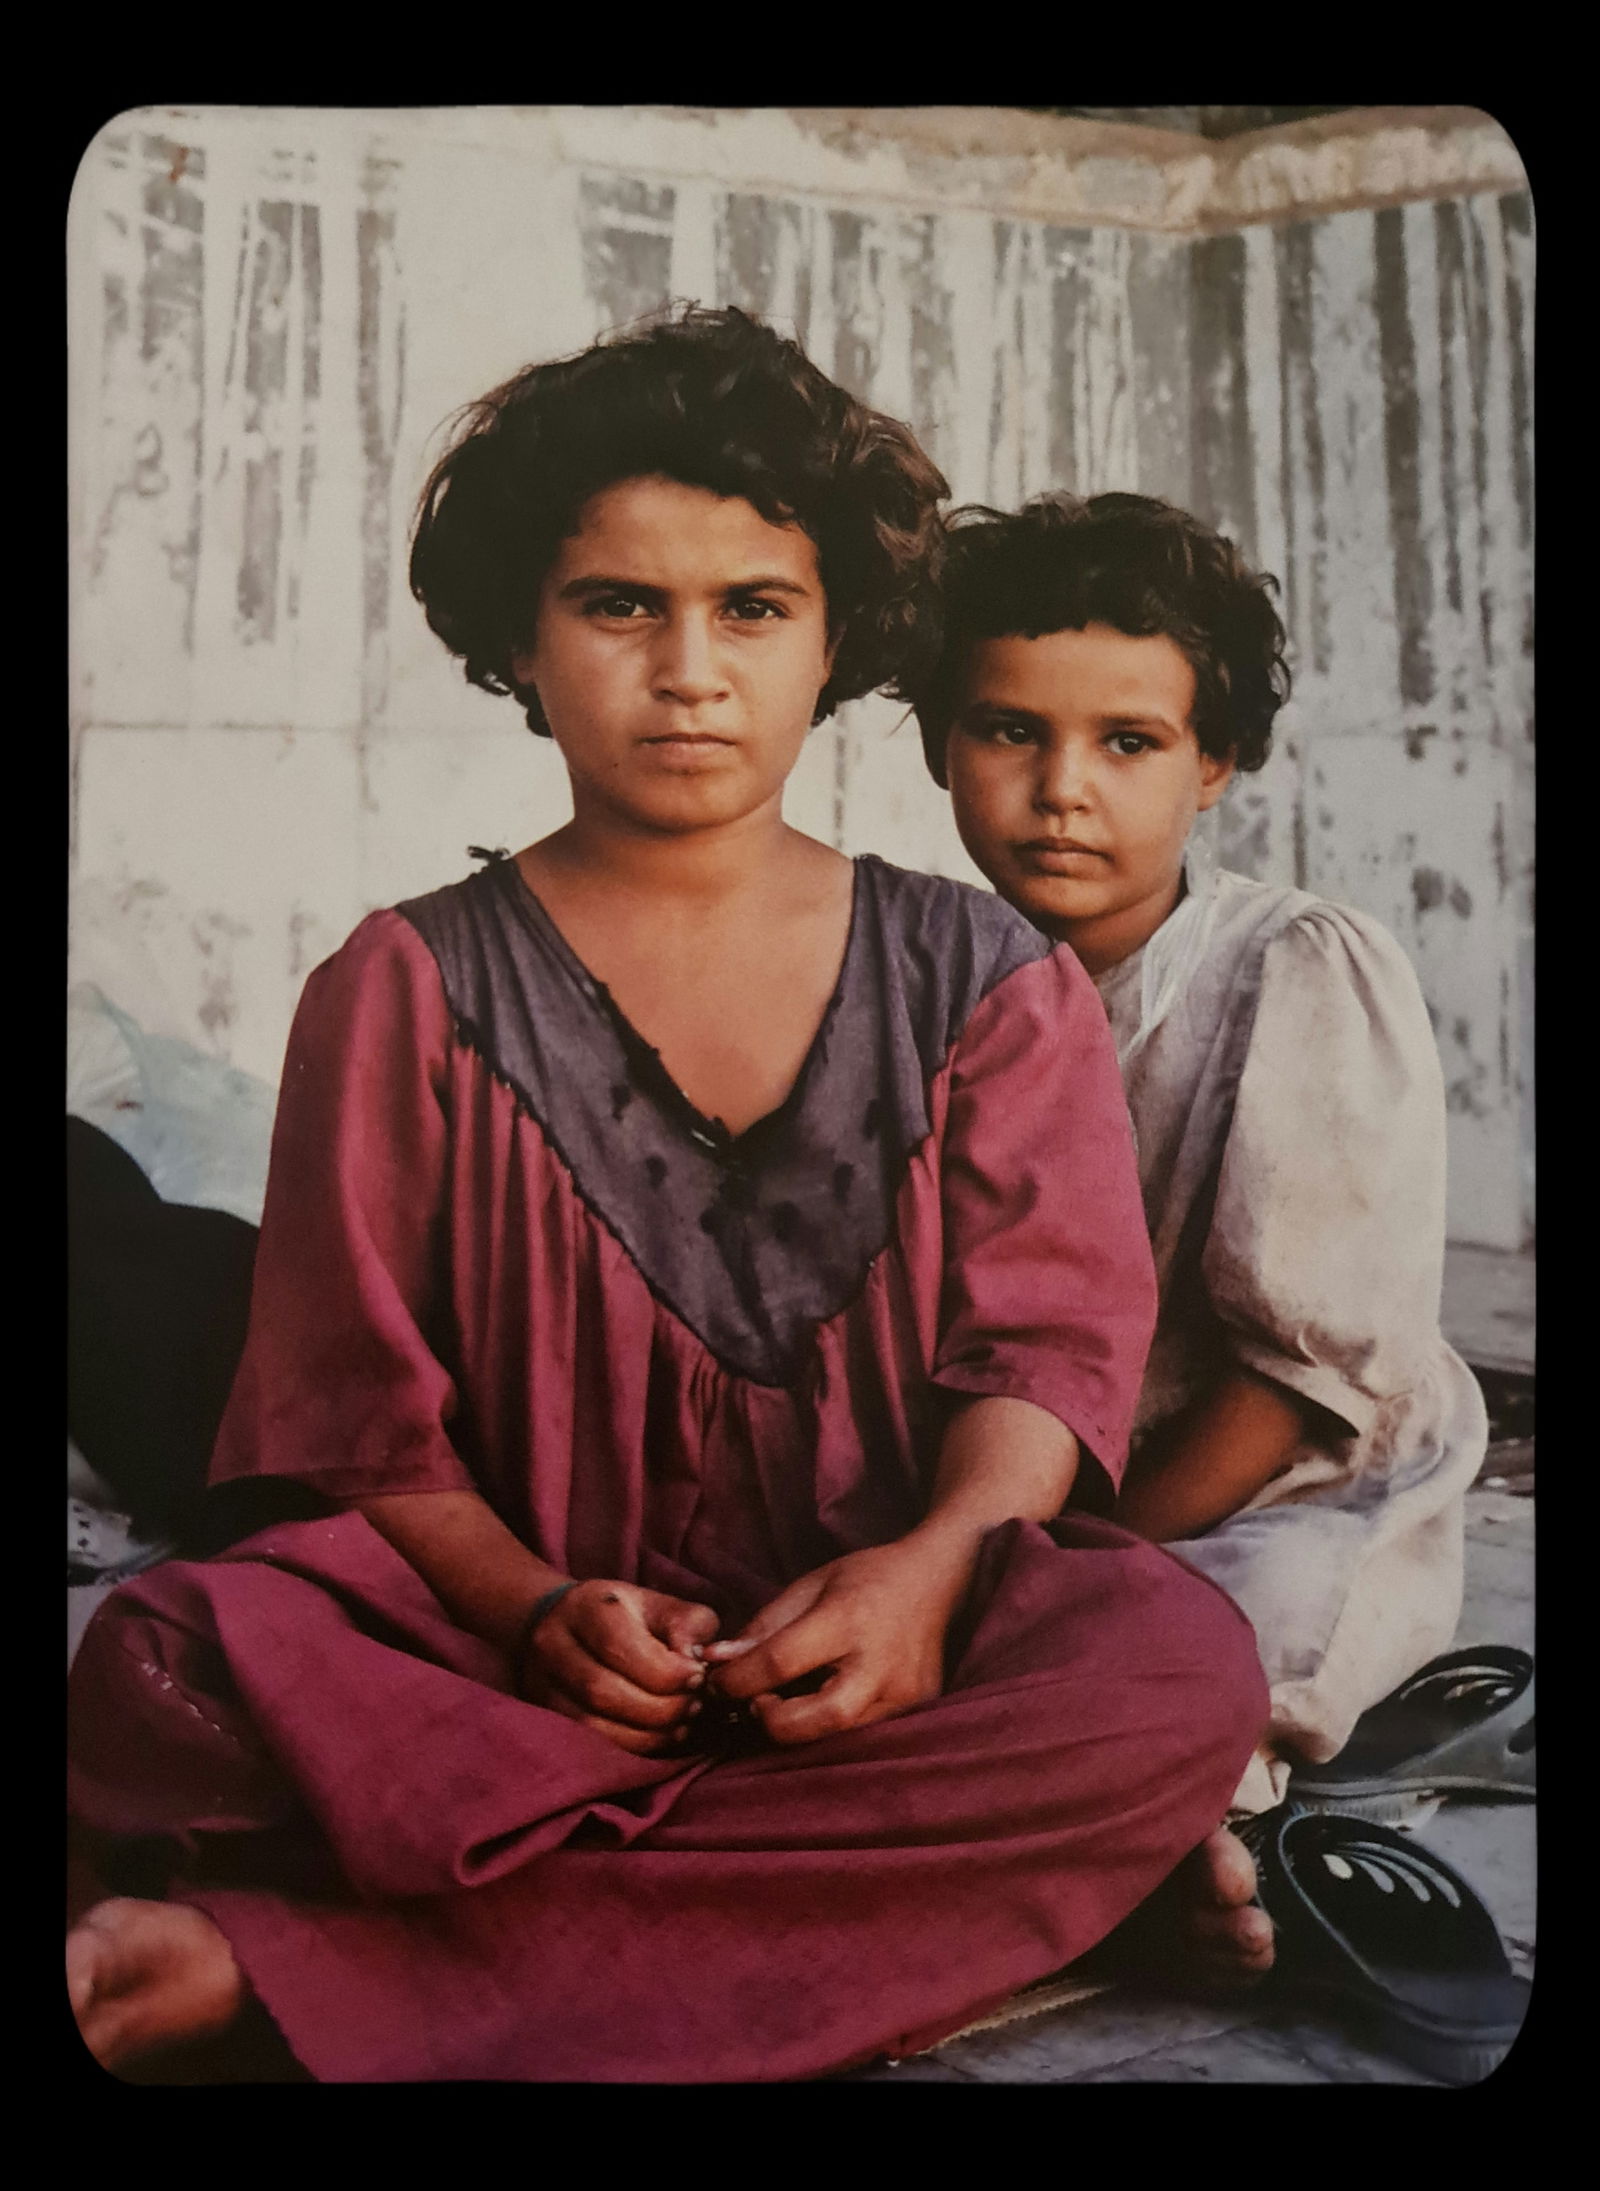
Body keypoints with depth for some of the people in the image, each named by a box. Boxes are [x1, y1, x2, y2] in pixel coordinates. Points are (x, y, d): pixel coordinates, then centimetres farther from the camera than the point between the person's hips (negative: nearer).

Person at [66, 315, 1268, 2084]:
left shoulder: (987, 984, 9)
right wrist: (530, 1609, -20)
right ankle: (956, 1897, -26)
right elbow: (358, 1414, 0)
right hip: (504, 1645, -1)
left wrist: (938, 1561, -21)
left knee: (1179, 1672, -32)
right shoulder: (404, 994, 6)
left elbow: (1047, 1339, 0)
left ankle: (283, 1956, -27)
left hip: (880, 1639, 2)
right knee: (160, 1664, -29)